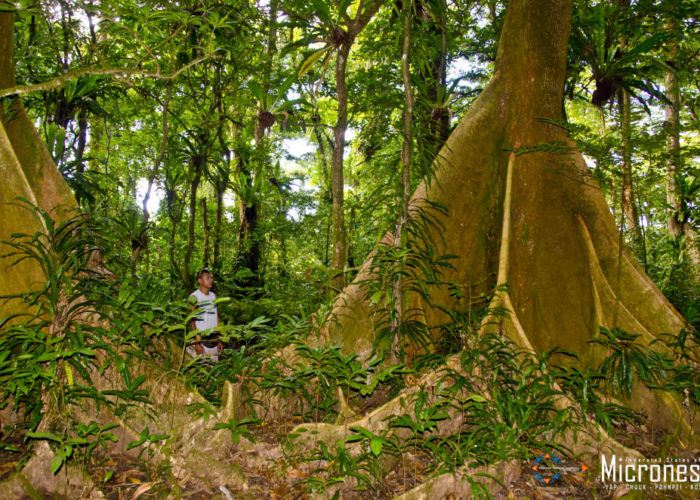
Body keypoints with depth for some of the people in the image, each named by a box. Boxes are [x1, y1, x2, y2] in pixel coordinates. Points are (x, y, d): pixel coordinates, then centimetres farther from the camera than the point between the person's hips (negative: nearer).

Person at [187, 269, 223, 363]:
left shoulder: (214, 296, 13)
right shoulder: (194, 297, -5)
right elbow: (191, 321, -9)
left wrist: (219, 340, 12)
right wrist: (196, 342, -14)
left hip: (214, 340, 6)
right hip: (200, 340, -5)